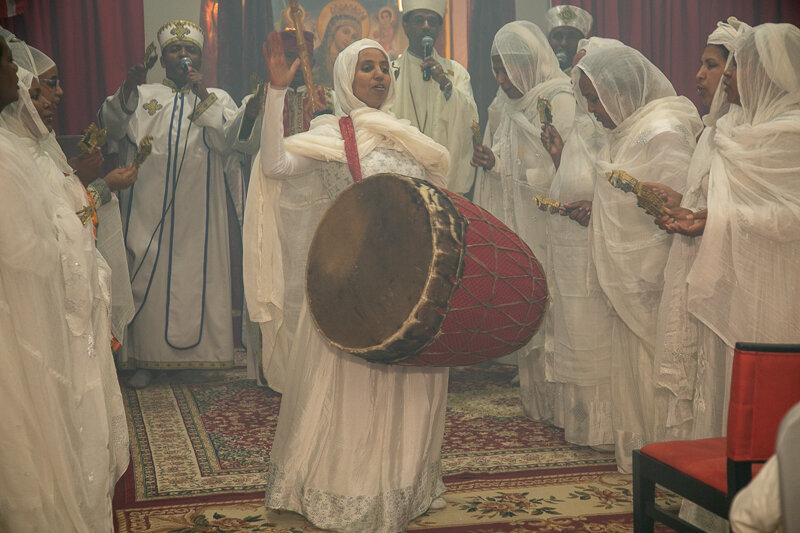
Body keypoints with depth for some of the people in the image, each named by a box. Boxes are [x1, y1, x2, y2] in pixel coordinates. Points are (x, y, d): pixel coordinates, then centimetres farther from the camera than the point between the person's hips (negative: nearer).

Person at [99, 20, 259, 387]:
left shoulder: (218, 98, 13)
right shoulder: (143, 95, 13)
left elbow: (227, 140, -5)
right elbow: (110, 127, -4)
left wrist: (203, 97, -16)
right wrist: (127, 90, -22)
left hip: (196, 210, 0)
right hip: (147, 209, 0)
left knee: (198, 276, -1)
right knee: (146, 277, 0)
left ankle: (199, 351, 10)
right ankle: (146, 358, 9)